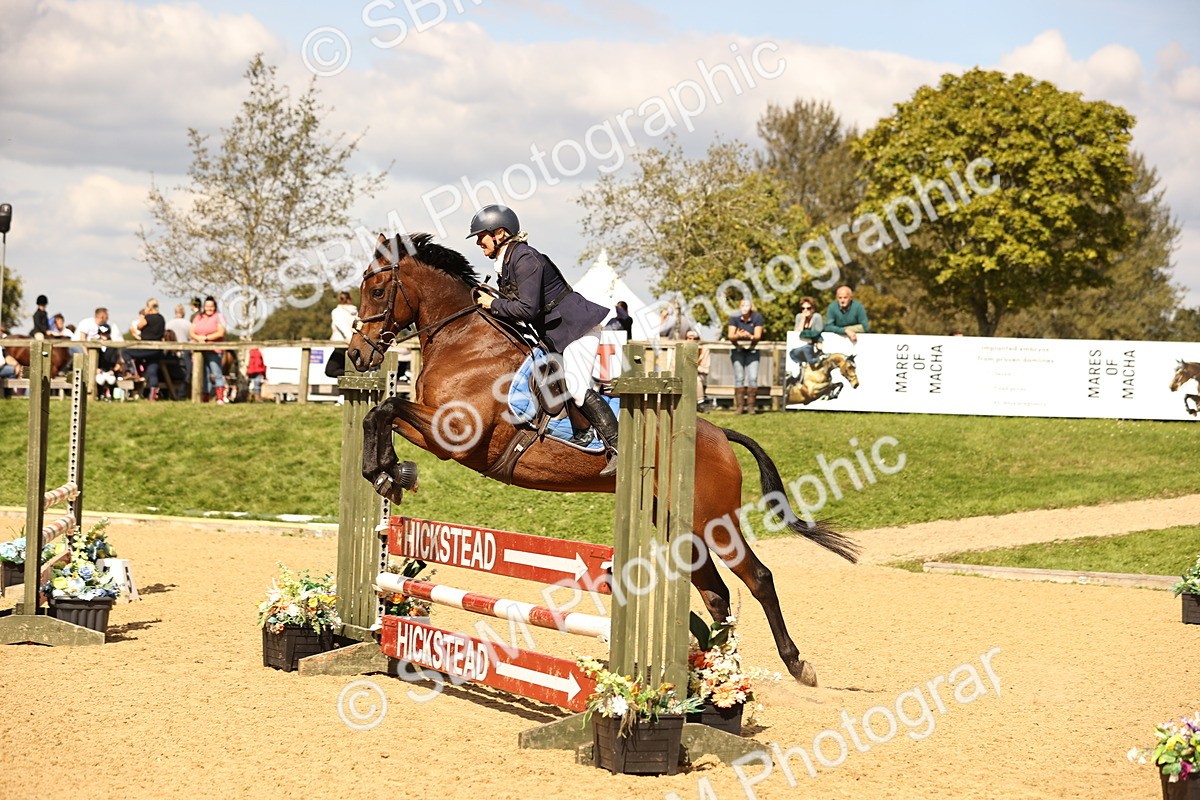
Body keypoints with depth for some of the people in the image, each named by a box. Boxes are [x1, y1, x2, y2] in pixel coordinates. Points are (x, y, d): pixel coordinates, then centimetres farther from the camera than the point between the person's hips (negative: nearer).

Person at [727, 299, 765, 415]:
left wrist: (749, 336, -35)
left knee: (753, 378, -10)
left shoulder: (757, 317, -9)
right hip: (738, 350, 0)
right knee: (739, 378, -7)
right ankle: (739, 406, -5)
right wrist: (737, 335, -37)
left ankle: (751, 406, -4)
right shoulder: (734, 318, -9)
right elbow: (730, 336, -14)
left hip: (752, 350, 0)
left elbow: (758, 336, -13)